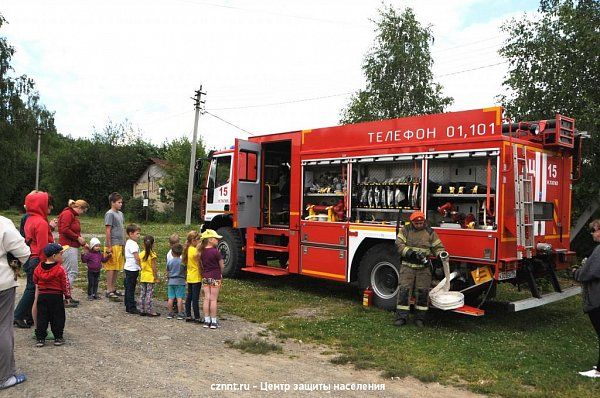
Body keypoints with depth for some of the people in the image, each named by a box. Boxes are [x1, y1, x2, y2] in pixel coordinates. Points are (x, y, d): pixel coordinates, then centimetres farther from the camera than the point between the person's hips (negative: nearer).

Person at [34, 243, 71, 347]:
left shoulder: (38, 268, 1)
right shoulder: (60, 269, -12)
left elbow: (36, 284, 10)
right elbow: (65, 285, -8)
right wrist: (67, 296, 2)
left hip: (42, 296, 4)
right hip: (56, 297, -4)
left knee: (42, 318, 9)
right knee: (57, 317, 5)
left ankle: (40, 338, 10)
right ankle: (58, 338, 9)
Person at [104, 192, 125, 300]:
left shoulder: (120, 214, 15)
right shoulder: (110, 214, -9)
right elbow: (108, 231, -12)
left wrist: (124, 243, 17)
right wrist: (109, 247, -14)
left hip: (120, 245, 8)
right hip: (113, 245, -8)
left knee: (117, 268, 12)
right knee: (111, 268, -3)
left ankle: (113, 289, 20)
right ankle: (109, 290, 3)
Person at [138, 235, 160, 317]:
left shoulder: (141, 254, 2)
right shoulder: (152, 255, -14)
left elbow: (140, 266, 8)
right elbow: (154, 267, -14)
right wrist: (156, 277, -8)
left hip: (143, 276, 5)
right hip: (150, 277, -5)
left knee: (142, 294, 10)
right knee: (149, 295, -2)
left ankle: (142, 310, 16)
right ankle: (150, 311, 2)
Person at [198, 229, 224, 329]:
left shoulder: (202, 251, 2)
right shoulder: (216, 251, -15)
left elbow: (201, 264, 7)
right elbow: (222, 265, -7)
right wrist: (220, 273, 10)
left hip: (205, 277, 5)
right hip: (215, 277, -5)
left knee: (206, 298, 9)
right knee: (213, 299, 1)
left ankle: (207, 320, 14)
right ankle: (213, 321, 7)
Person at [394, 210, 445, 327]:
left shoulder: (430, 232, 6)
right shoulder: (405, 231, 2)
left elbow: (437, 247, 8)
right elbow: (399, 245, -7)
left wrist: (441, 254, -14)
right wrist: (411, 253, -21)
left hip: (424, 267, 1)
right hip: (407, 266, -1)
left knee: (423, 291, 0)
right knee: (404, 290, -5)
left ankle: (420, 318, 12)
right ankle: (401, 317, 2)